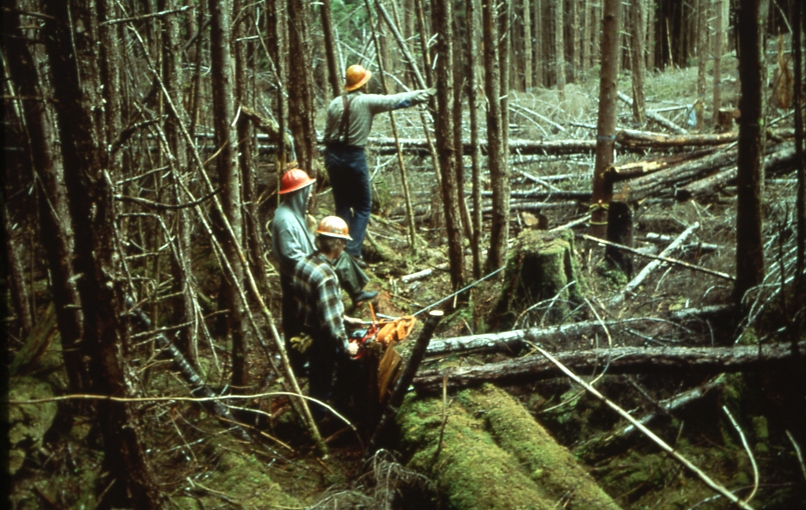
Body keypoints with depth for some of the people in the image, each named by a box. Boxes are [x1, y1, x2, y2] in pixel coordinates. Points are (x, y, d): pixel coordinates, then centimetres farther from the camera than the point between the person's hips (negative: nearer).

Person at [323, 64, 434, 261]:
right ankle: (352, 252, -4)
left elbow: (327, 134, 7)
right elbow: (397, 100, -2)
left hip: (334, 156, 5)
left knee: (342, 205, 12)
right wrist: (423, 94, 7)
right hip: (354, 157, -5)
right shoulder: (367, 101, -9)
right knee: (362, 206, 5)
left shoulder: (335, 103, 3)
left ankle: (342, 251, 13)